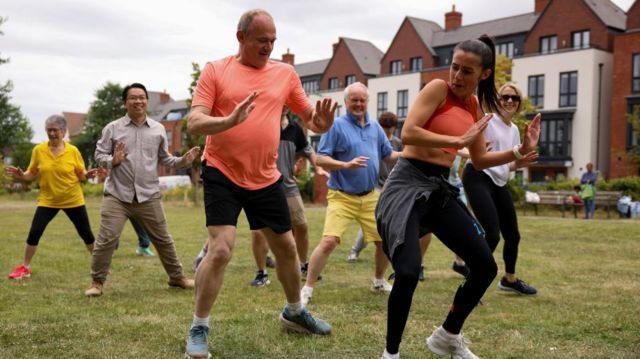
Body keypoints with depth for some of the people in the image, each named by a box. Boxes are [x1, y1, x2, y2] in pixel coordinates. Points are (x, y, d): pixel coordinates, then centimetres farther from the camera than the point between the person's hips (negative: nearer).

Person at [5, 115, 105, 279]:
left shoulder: (73, 151, -7)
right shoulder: (38, 150, -5)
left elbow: (81, 175, -1)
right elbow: (32, 174, 4)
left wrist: (89, 174, -23)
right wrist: (21, 175, -16)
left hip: (73, 200, -1)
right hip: (47, 200, 1)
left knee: (86, 234, 6)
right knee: (34, 233, -6)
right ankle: (24, 267, 12)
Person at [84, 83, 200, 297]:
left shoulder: (158, 129, 8)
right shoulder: (113, 128, 1)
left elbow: (164, 159, 13)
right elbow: (99, 155, 1)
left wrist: (182, 161, -4)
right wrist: (112, 161, -20)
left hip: (149, 195, 2)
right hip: (117, 195, -2)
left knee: (162, 239, 12)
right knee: (107, 239, -7)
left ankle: (177, 277, 27)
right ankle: (97, 282, 8)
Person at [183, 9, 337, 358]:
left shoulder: (285, 73, 5)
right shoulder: (215, 70, -5)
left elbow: (310, 117, 11)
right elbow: (194, 123, -12)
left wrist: (321, 122, -14)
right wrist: (229, 120, -32)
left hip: (266, 178, 5)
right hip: (222, 175, -4)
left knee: (286, 247, 14)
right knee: (220, 249, -15)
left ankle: (294, 312, 38)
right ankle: (198, 329, 4)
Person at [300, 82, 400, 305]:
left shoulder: (375, 128, 11)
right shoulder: (337, 126, -6)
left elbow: (389, 156, 17)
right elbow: (321, 159, -11)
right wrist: (346, 165, -25)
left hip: (371, 197, 6)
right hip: (342, 197, -6)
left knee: (385, 241, 10)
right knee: (329, 241, -17)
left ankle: (379, 281, 35)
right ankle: (307, 289, -6)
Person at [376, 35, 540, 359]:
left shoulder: (476, 108, 13)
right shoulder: (437, 89, -7)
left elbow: (479, 161, 20)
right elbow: (408, 134, -20)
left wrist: (520, 151, 9)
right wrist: (459, 141, -22)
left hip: (440, 189, 8)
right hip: (408, 183, -7)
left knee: (485, 266, 6)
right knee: (408, 272, -23)